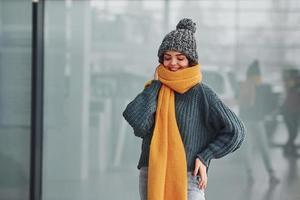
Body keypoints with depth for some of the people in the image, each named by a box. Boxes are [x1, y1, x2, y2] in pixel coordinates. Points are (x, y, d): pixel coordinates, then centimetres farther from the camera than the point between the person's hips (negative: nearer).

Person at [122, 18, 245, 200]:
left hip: (188, 180, -4)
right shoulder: (155, 89, 10)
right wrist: (157, 83, -1)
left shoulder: (201, 93, -2)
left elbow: (235, 131, -5)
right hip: (151, 179, 4)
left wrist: (204, 157, -5)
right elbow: (135, 119, -9)